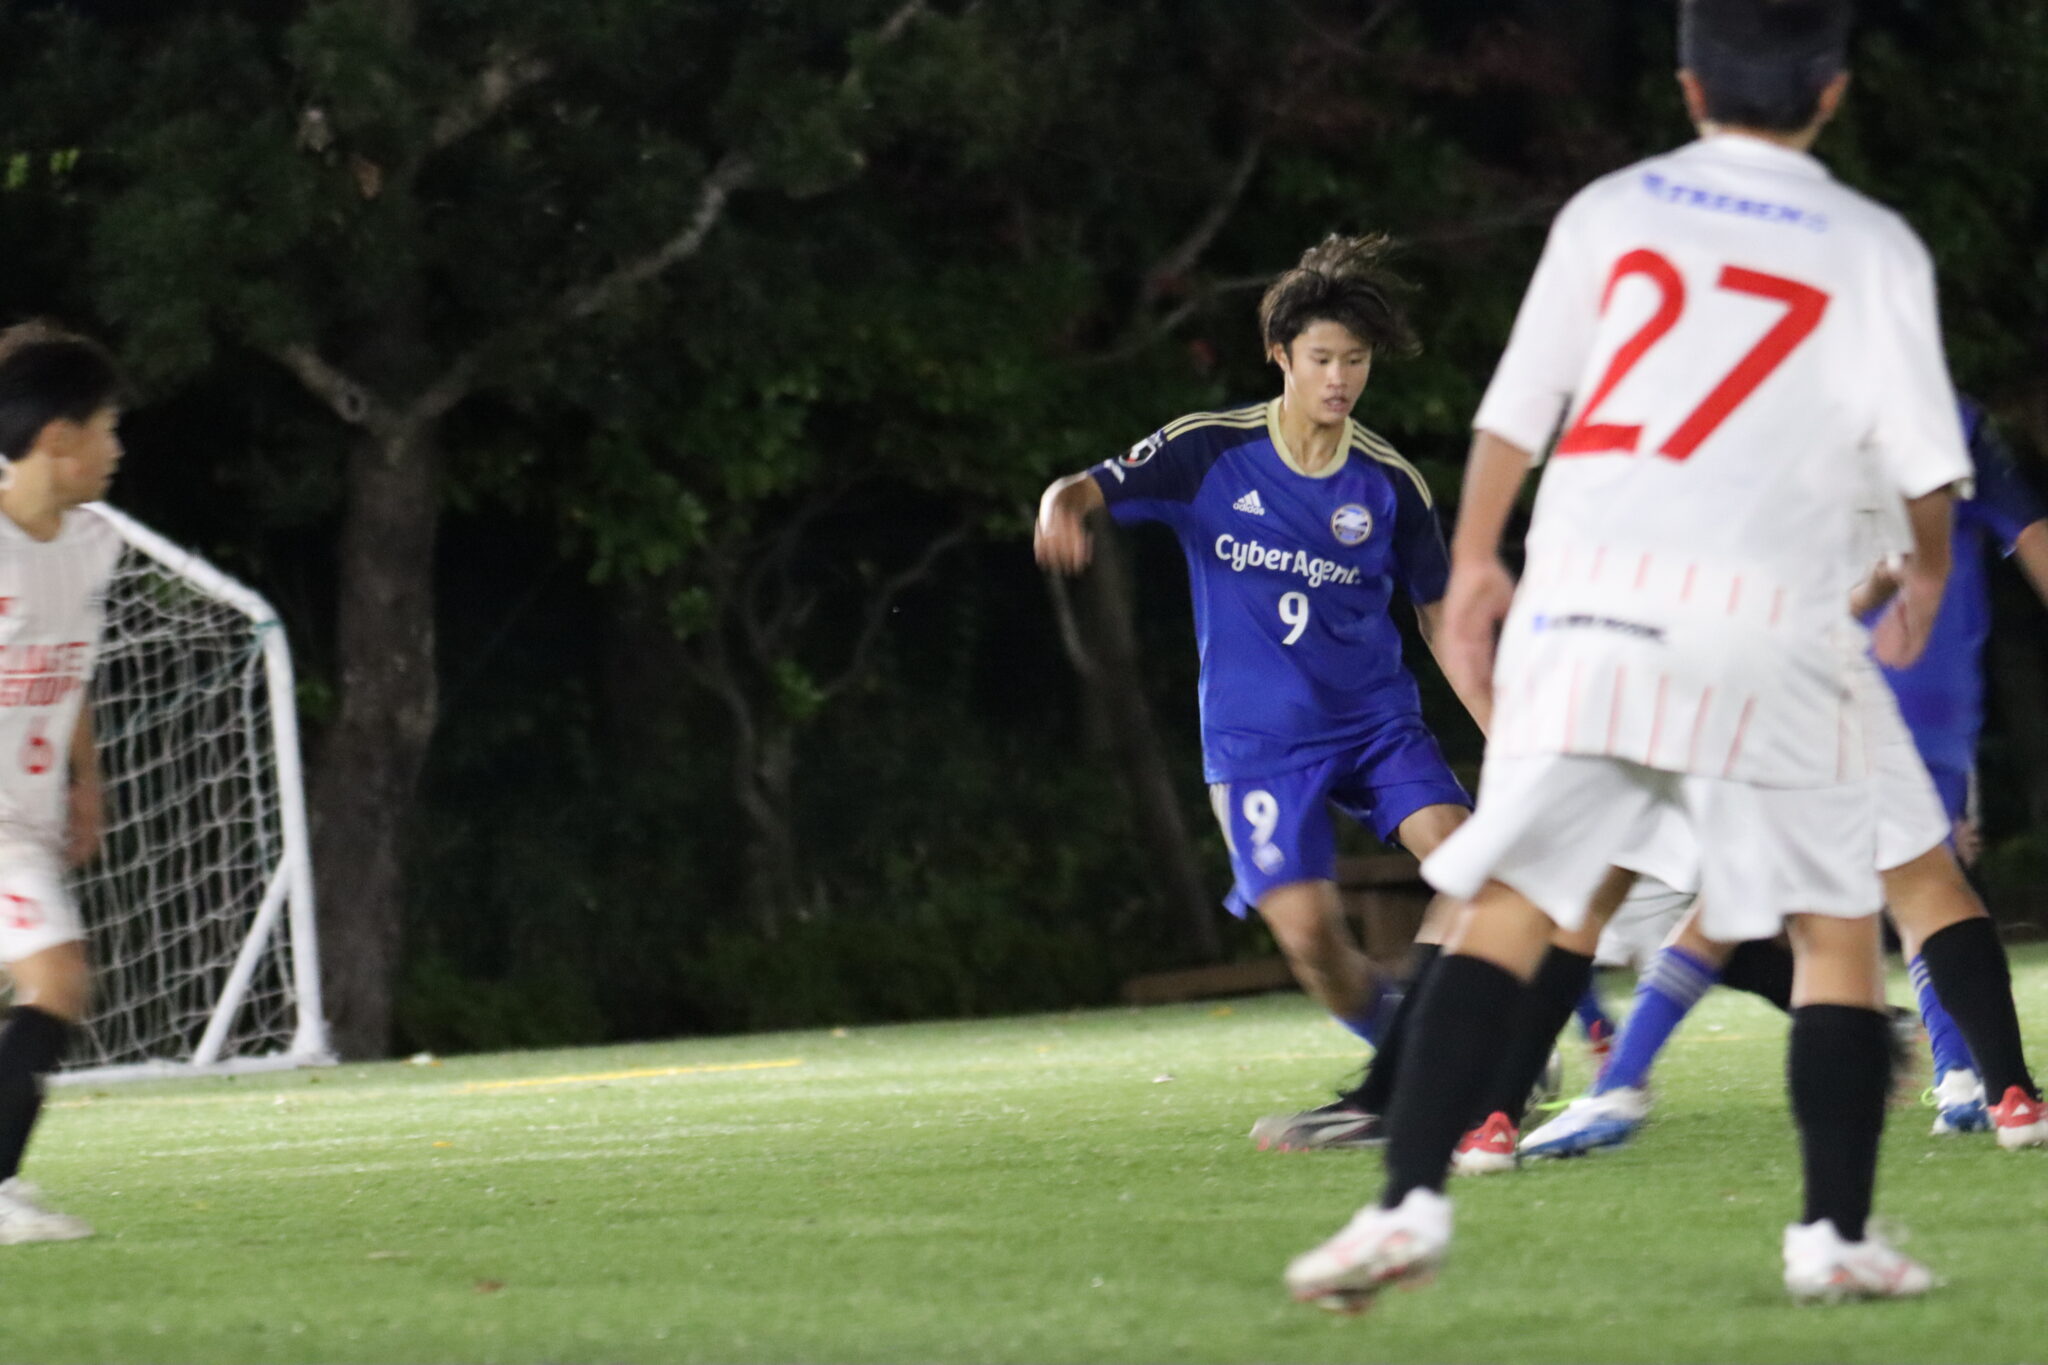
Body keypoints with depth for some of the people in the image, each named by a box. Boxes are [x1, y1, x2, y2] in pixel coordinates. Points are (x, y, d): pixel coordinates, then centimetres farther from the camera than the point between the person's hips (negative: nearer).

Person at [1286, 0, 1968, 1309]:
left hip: (1592, 601, 1)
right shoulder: (1873, 248, 6)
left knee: (1508, 909, 1)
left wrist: (1475, 563, 22)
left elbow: (1514, 408, 10)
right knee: (1839, 928, 11)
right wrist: (1927, 575, 25)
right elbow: (1924, 454, 6)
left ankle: (1411, 1200, -12)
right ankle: (1836, 1235, 4)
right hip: (1768, 615, -1)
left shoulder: (1611, 212, 11)